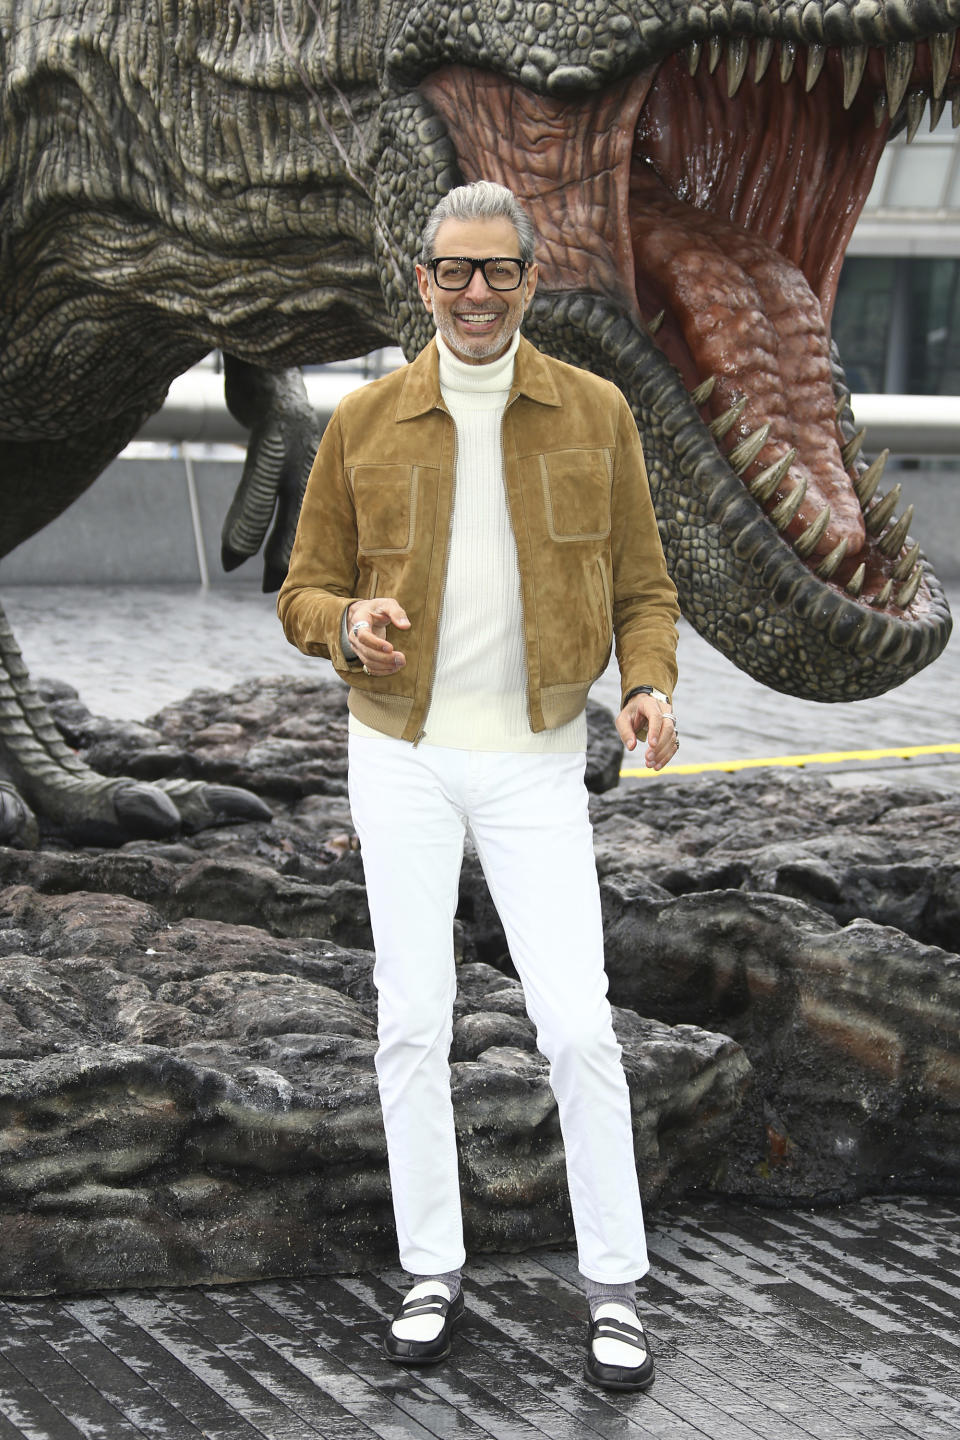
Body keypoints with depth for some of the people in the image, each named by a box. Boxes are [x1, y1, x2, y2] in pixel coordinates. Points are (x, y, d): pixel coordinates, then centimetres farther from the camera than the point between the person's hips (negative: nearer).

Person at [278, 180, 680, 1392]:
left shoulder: (596, 414, -1)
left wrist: (649, 687, -17)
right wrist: (349, 625, -21)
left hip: (534, 762, -1)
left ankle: (615, 1287, 5)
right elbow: (304, 595, 3)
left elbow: (641, 589, 4)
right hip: (401, 756, 1)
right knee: (413, 1017, 1)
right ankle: (433, 1274, 14)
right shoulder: (362, 424, -2)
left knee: (577, 1023, -6)